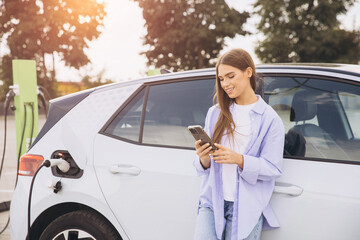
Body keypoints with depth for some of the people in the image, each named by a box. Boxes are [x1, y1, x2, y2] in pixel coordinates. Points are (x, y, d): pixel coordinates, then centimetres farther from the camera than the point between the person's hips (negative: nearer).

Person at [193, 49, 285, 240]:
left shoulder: (269, 118, 1)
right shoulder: (215, 113, 12)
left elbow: (272, 168, -6)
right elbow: (204, 166, 10)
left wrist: (239, 159, -21)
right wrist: (203, 159, -14)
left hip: (247, 207, -2)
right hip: (213, 200, 3)